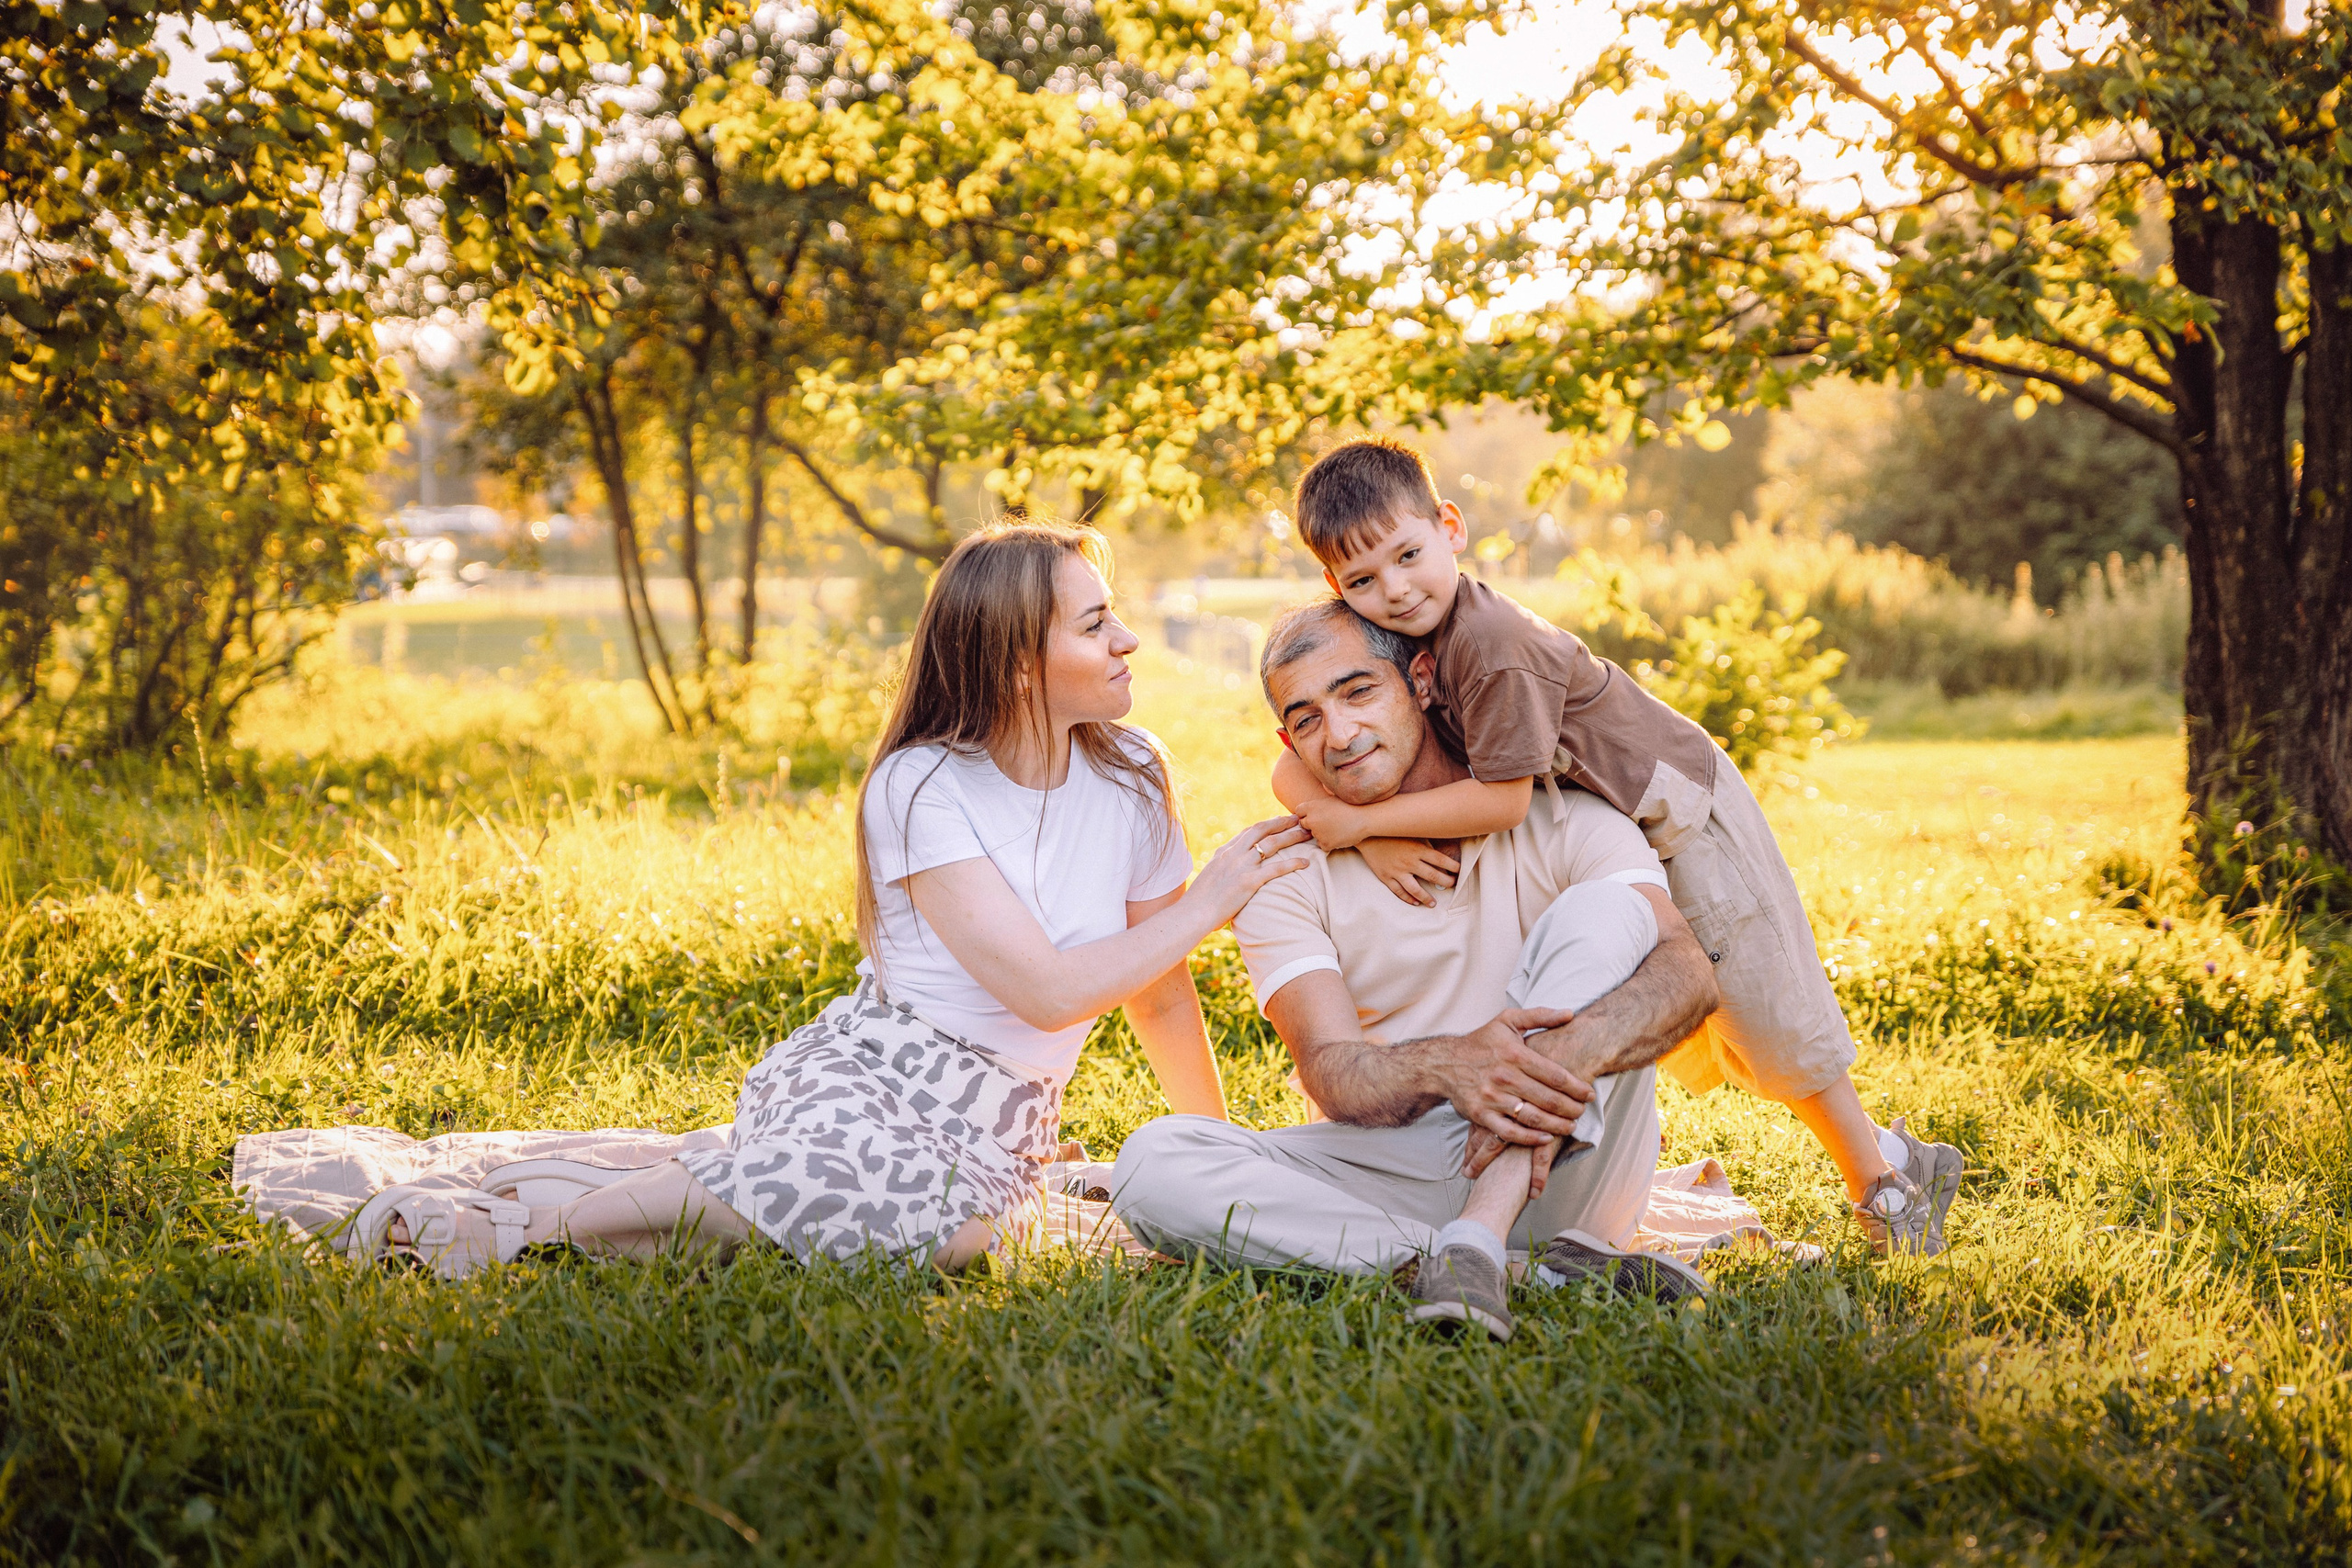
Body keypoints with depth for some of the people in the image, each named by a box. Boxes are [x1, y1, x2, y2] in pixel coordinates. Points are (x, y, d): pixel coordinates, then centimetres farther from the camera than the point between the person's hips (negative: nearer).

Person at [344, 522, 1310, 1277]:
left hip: (1003, 1119, 5)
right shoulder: (922, 788, -11)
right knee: (842, 1170, -39)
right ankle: (533, 1219, -19)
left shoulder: (1130, 777, 4)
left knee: (940, 1224, -29)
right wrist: (1208, 903, -12)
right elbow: (1047, 988, -19)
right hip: (869, 1073, -5)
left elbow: (1160, 993, 14)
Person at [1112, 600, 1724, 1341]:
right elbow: (1333, 1072, -13)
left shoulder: (1559, 820, -1)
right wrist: (1446, 1066, -37)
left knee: (1605, 908, -20)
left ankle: (1475, 1244, -33)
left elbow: (1687, 973, -18)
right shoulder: (1284, 873, 2)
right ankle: (1538, 1265, -31)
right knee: (1152, 1164, -23)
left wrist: (1564, 1056, -40)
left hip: (1559, 1172, -1)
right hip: (1393, 1165, 1)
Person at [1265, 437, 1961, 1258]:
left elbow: (1502, 798, -36)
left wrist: (1364, 818, -32)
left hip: (1675, 811, -7)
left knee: (1765, 1013, 5)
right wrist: (1375, 843, -29)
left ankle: (1881, 1171, 26)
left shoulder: (1494, 641, -37)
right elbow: (1292, 768, -14)